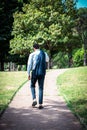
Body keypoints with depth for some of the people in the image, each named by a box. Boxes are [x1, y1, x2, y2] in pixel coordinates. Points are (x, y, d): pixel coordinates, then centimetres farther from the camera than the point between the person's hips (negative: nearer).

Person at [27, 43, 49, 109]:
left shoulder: (32, 54, -3)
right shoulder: (44, 53, 7)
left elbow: (29, 64, -4)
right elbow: (47, 60, 29)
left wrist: (28, 74, 2)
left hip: (34, 72, -2)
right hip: (42, 73, 2)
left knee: (32, 86, 20)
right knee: (41, 88, 8)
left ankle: (34, 99, 2)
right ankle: (40, 104, 4)